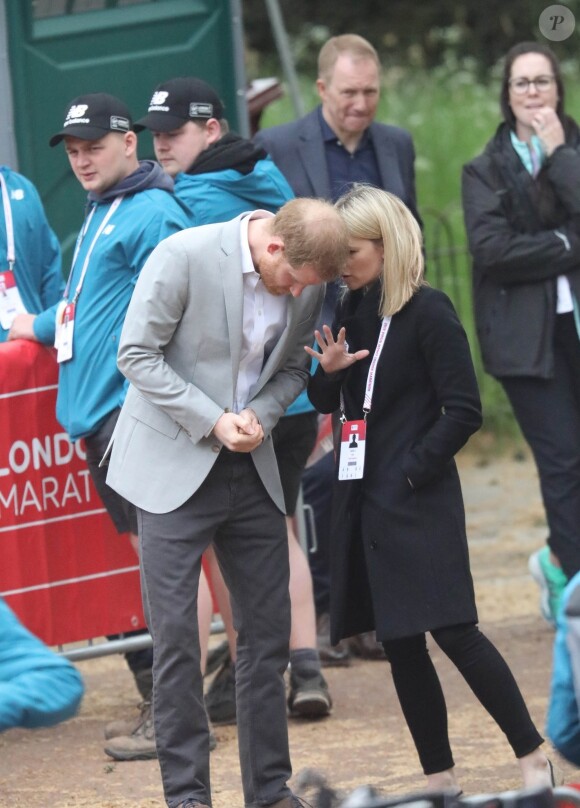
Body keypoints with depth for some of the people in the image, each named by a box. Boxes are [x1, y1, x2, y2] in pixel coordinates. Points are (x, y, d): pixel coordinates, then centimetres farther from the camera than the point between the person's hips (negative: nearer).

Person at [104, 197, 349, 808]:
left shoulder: (306, 284, -1)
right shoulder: (184, 256, -18)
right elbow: (137, 355, -13)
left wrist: (259, 415, -10)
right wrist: (213, 420, -18)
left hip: (251, 471, 5)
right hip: (174, 467, -5)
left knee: (267, 634, 6)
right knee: (175, 638, -6)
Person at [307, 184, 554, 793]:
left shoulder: (427, 313, -10)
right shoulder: (352, 312, 10)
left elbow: (462, 411, -13)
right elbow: (328, 402, 20)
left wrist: (412, 471, -15)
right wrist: (327, 371, -1)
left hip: (417, 503, -7)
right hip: (365, 502, 7)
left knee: (452, 630, -12)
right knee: (399, 644, 7)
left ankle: (532, 756, -3)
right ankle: (440, 780, 13)